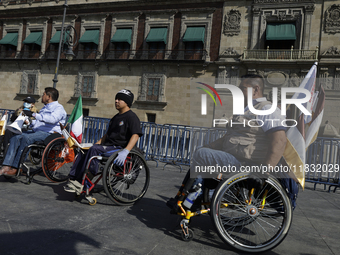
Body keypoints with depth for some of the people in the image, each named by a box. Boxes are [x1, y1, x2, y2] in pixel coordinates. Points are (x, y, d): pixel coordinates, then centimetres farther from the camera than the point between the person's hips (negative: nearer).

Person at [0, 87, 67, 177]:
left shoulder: (59, 108, -3)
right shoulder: (45, 107, 30)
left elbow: (52, 119, -25)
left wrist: (34, 115, -26)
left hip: (48, 133, -9)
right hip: (36, 131, 9)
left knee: (26, 138, -32)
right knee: (15, 139, -12)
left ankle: (15, 169, -30)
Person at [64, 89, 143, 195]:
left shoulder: (131, 116, -5)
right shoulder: (116, 117, 23)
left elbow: (135, 135, -19)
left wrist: (125, 151, -31)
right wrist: (96, 144, 17)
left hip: (119, 148, -9)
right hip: (108, 146, 9)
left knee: (94, 150, -29)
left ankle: (81, 183, -24)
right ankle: (73, 179, -12)